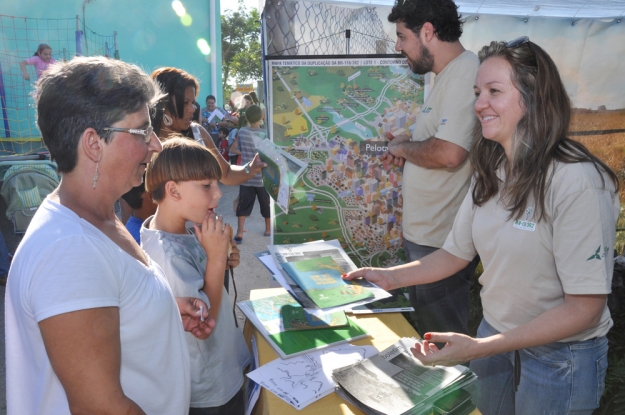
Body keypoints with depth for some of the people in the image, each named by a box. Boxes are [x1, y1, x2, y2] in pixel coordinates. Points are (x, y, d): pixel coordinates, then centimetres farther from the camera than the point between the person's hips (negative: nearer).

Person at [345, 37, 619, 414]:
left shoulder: (577, 181, -24)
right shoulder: (491, 174, -2)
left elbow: (585, 307, -23)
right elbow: (456, 254, 4)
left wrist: (480, 348, -28)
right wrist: (391, 277, -8)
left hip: (560, 355, -6)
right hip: (495, 336, 6)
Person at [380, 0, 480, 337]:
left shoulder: (465, 72, -18)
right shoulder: (449, 75, 14)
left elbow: (448, 153, -28)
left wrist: (402, 147, -11)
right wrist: (407, 148, 7)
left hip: (441, 244, -10)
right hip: (423, 234, 10)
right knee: (426, 330, 25)